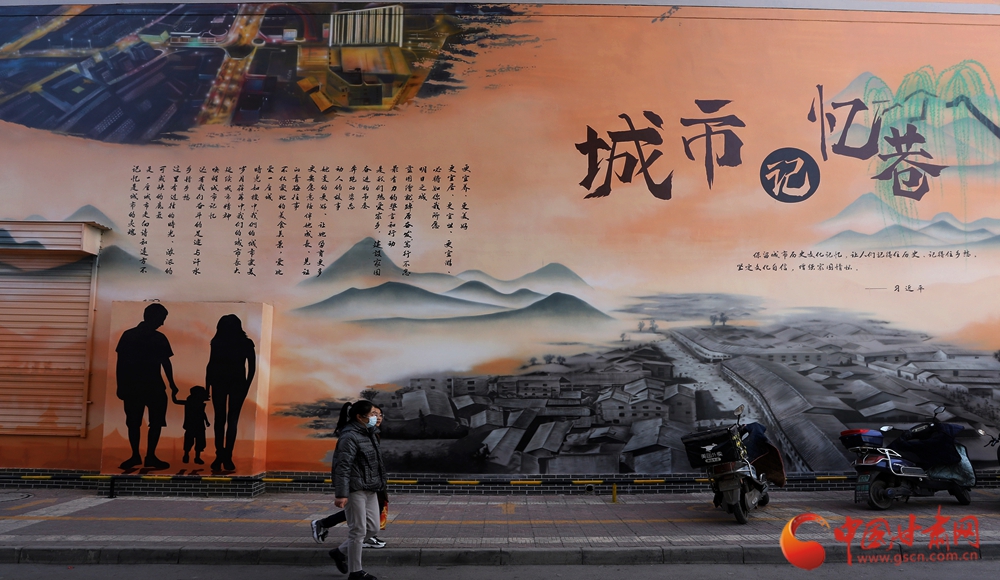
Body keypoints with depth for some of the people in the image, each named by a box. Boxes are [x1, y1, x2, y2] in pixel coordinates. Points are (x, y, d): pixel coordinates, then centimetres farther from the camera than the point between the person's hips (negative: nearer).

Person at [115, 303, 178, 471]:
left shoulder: (159, 338, 8)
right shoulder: (128, 335, 0)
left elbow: (165, 362, 13)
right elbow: (120, 362, 1)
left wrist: (171, 384, 7)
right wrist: (120, 386, -4)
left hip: (155, 387, 2)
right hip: (132, 386, -2)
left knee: (156, 422, -3)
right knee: (133, 422, 3)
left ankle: (150, 456, 4)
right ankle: (135, 456, 14)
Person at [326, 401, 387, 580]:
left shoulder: (367, 433, 12)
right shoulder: (349, 436, -16)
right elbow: (343, 467, -22)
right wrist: (341, 494, -28)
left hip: (369, 489, 9)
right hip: (355, 490, -9)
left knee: (372, 528, 12)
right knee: (358, 530, 0)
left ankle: (340, 552, 28)